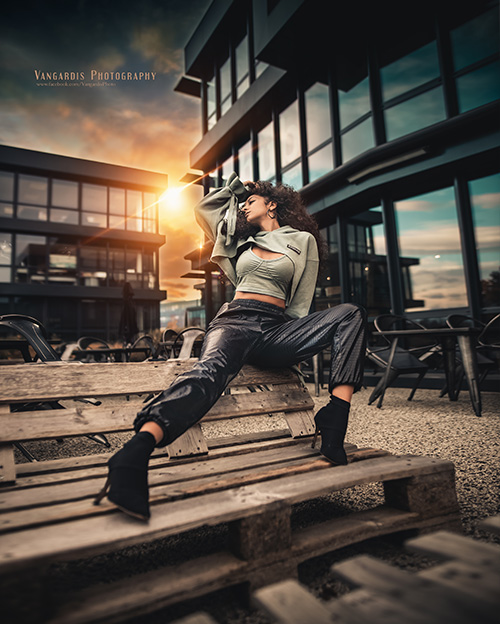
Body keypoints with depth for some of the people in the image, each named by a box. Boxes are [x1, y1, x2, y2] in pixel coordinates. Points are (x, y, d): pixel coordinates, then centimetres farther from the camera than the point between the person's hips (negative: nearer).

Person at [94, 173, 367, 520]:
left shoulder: (303, 241, 20)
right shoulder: (243, 240, 27)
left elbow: (302, 302, 14)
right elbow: (203, 209, 38)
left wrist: (299, 347, 5)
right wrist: (233, 187, 43)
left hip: (278, 328, 1)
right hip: (236, 321, 0)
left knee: (350, 315, -20)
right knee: (211, 370, -35)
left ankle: (334, 422, -30)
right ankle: (134, 455, -56)